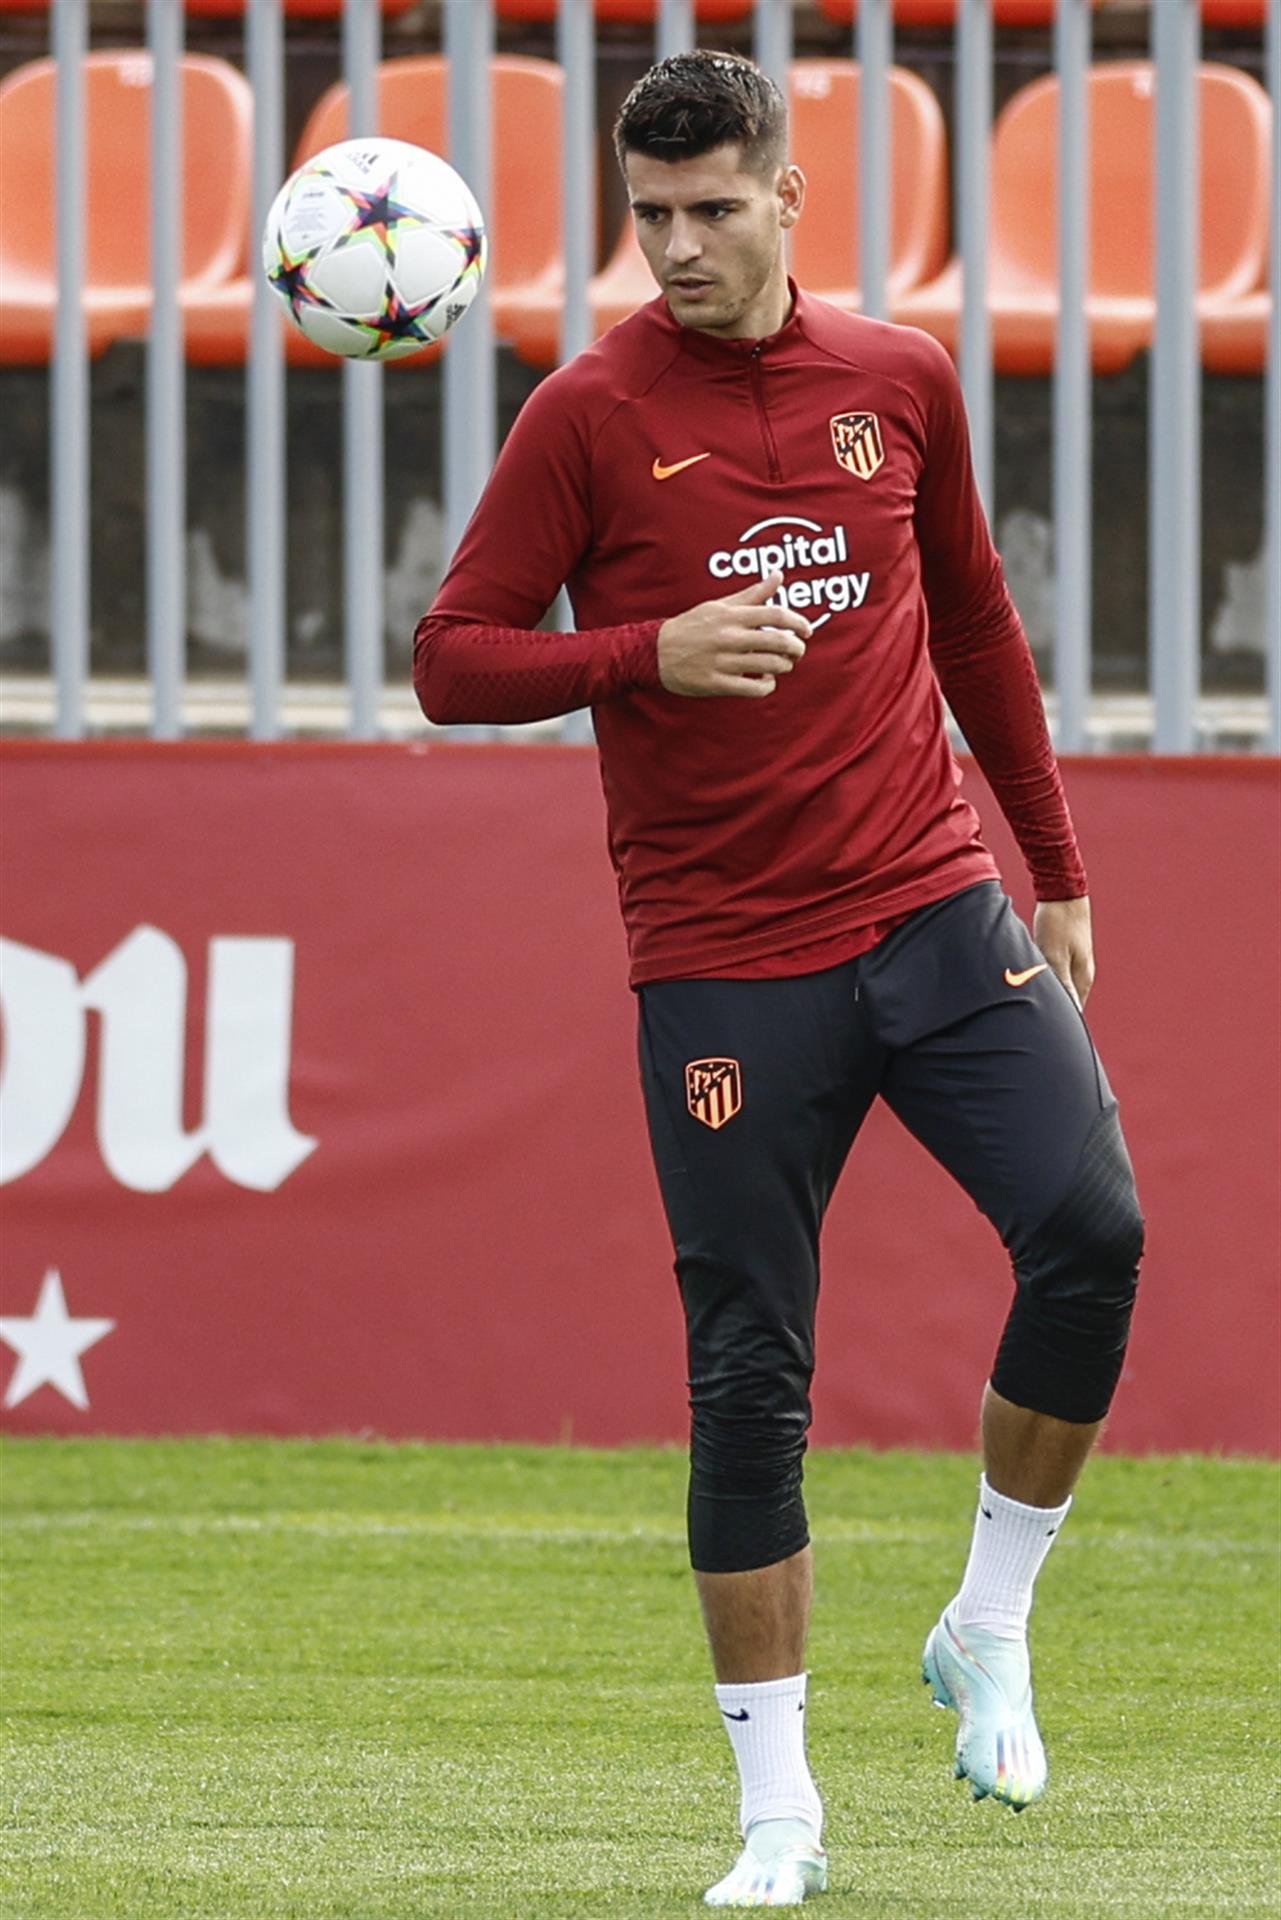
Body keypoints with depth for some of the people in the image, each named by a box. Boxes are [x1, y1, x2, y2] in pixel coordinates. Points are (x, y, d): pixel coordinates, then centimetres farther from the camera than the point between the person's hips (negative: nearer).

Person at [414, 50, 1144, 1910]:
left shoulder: (899, 379, 8)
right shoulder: (592, 414, -2)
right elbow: (453, 656, -3)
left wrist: (1056, 868, 20)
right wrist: (650, 655, -19)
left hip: (936, 909, 3)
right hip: (725, 963, -3)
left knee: (1090, 1229, -16)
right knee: (750, 1377, -2)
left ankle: (991, 1632, 4)